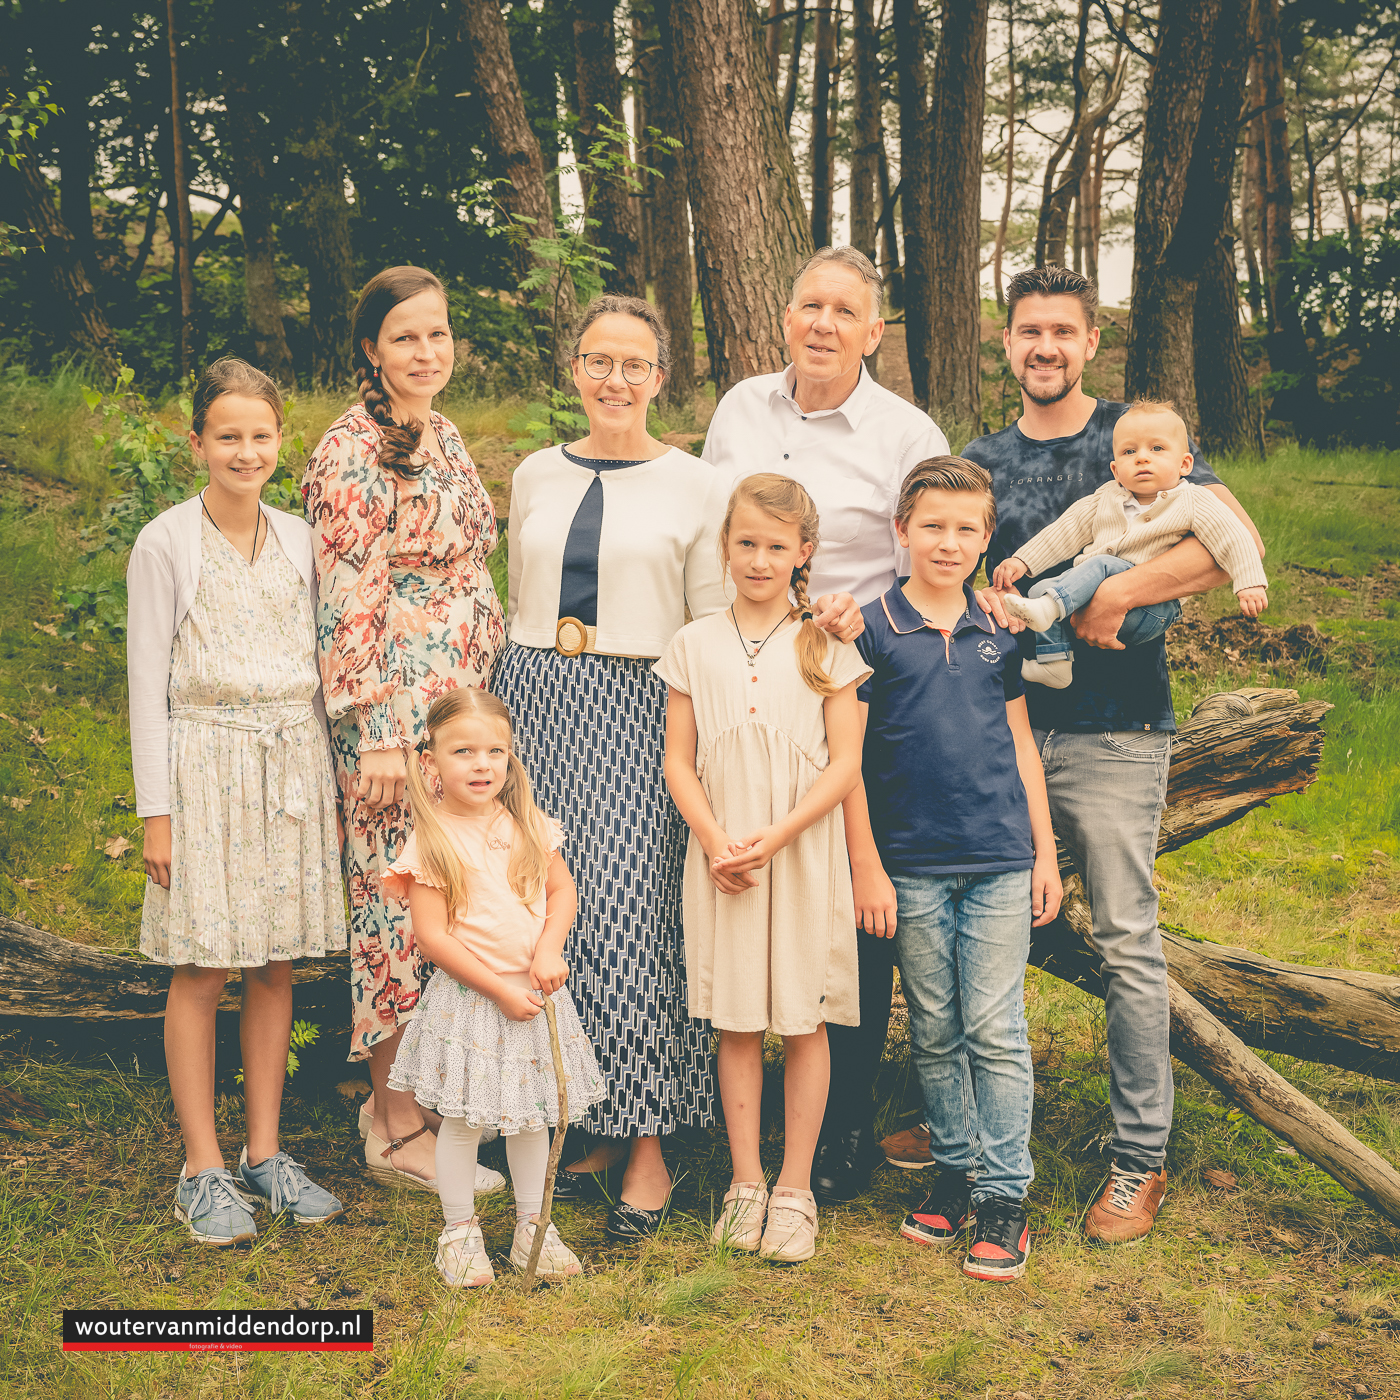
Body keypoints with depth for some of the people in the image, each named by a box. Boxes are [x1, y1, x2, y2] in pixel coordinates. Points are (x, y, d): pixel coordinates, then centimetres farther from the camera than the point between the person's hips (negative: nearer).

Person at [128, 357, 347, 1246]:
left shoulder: (299, 540, 9)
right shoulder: (166, 544, -3)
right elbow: (148, 683, -4)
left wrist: (328, 788, 12)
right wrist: (156, 812, -8)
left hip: (292, 767, 4)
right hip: (205, 766, -4)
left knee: (277, 965, 8)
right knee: (202, 970, -1)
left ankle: (265, 1152, 19)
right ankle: (204, 1170, 9)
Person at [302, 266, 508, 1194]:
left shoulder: (445, 437, 14)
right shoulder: (353, 454, -11)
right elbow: (348, 602, -15)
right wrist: (376, 733, -18)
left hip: (468, 702, 9)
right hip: (399, 712, -8)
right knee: (404, 901, -2)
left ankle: (406, 1091, 25)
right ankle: (400, 1130, 9)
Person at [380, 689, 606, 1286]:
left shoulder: (527, 824, 2)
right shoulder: (432, 840, -14)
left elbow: (563, 888, 9)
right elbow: (432, 936, -15)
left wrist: (549, 948, -9)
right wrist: (500, 989, -16)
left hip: (536, 993, 5)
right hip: (468, 997, -5)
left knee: (531, 1114, 15)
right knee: (463, 1120, 4)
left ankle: (533, 1228, 29)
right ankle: (460, 1231, 22)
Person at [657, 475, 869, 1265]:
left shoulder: (826, 644, 0)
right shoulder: (696, 645, 4)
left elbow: (845, 763, -4)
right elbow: (680, 763, 4)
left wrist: (776, 836, -15)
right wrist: (715, 842, -11)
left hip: (805, 856, -1)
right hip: (722, 858, 1)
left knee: (805, 1021, 4)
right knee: (737, 1022, 7)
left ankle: (795, 1189, 15)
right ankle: (746, 1184, 18)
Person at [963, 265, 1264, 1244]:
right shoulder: (982, 462, 13)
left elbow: (1239, 538, -13)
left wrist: (1118, 593, -19)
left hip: (1113, 730, -4)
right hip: (1005, 721, 4)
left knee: (1127, 942, 0)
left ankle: (1142, 1158, 10)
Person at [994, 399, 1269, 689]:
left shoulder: (1192, 503, 1)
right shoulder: (1106, 498, 14)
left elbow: (1233, 539, -5)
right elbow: (1065, 531, 15)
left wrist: (1250, 584, -17)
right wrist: (1022, 560, 7)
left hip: (1151, 612, -5)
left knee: (1101, 563, -30)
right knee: (1040, 588, -15)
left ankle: (1048, 608, -44)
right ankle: (1054, 663, -16)